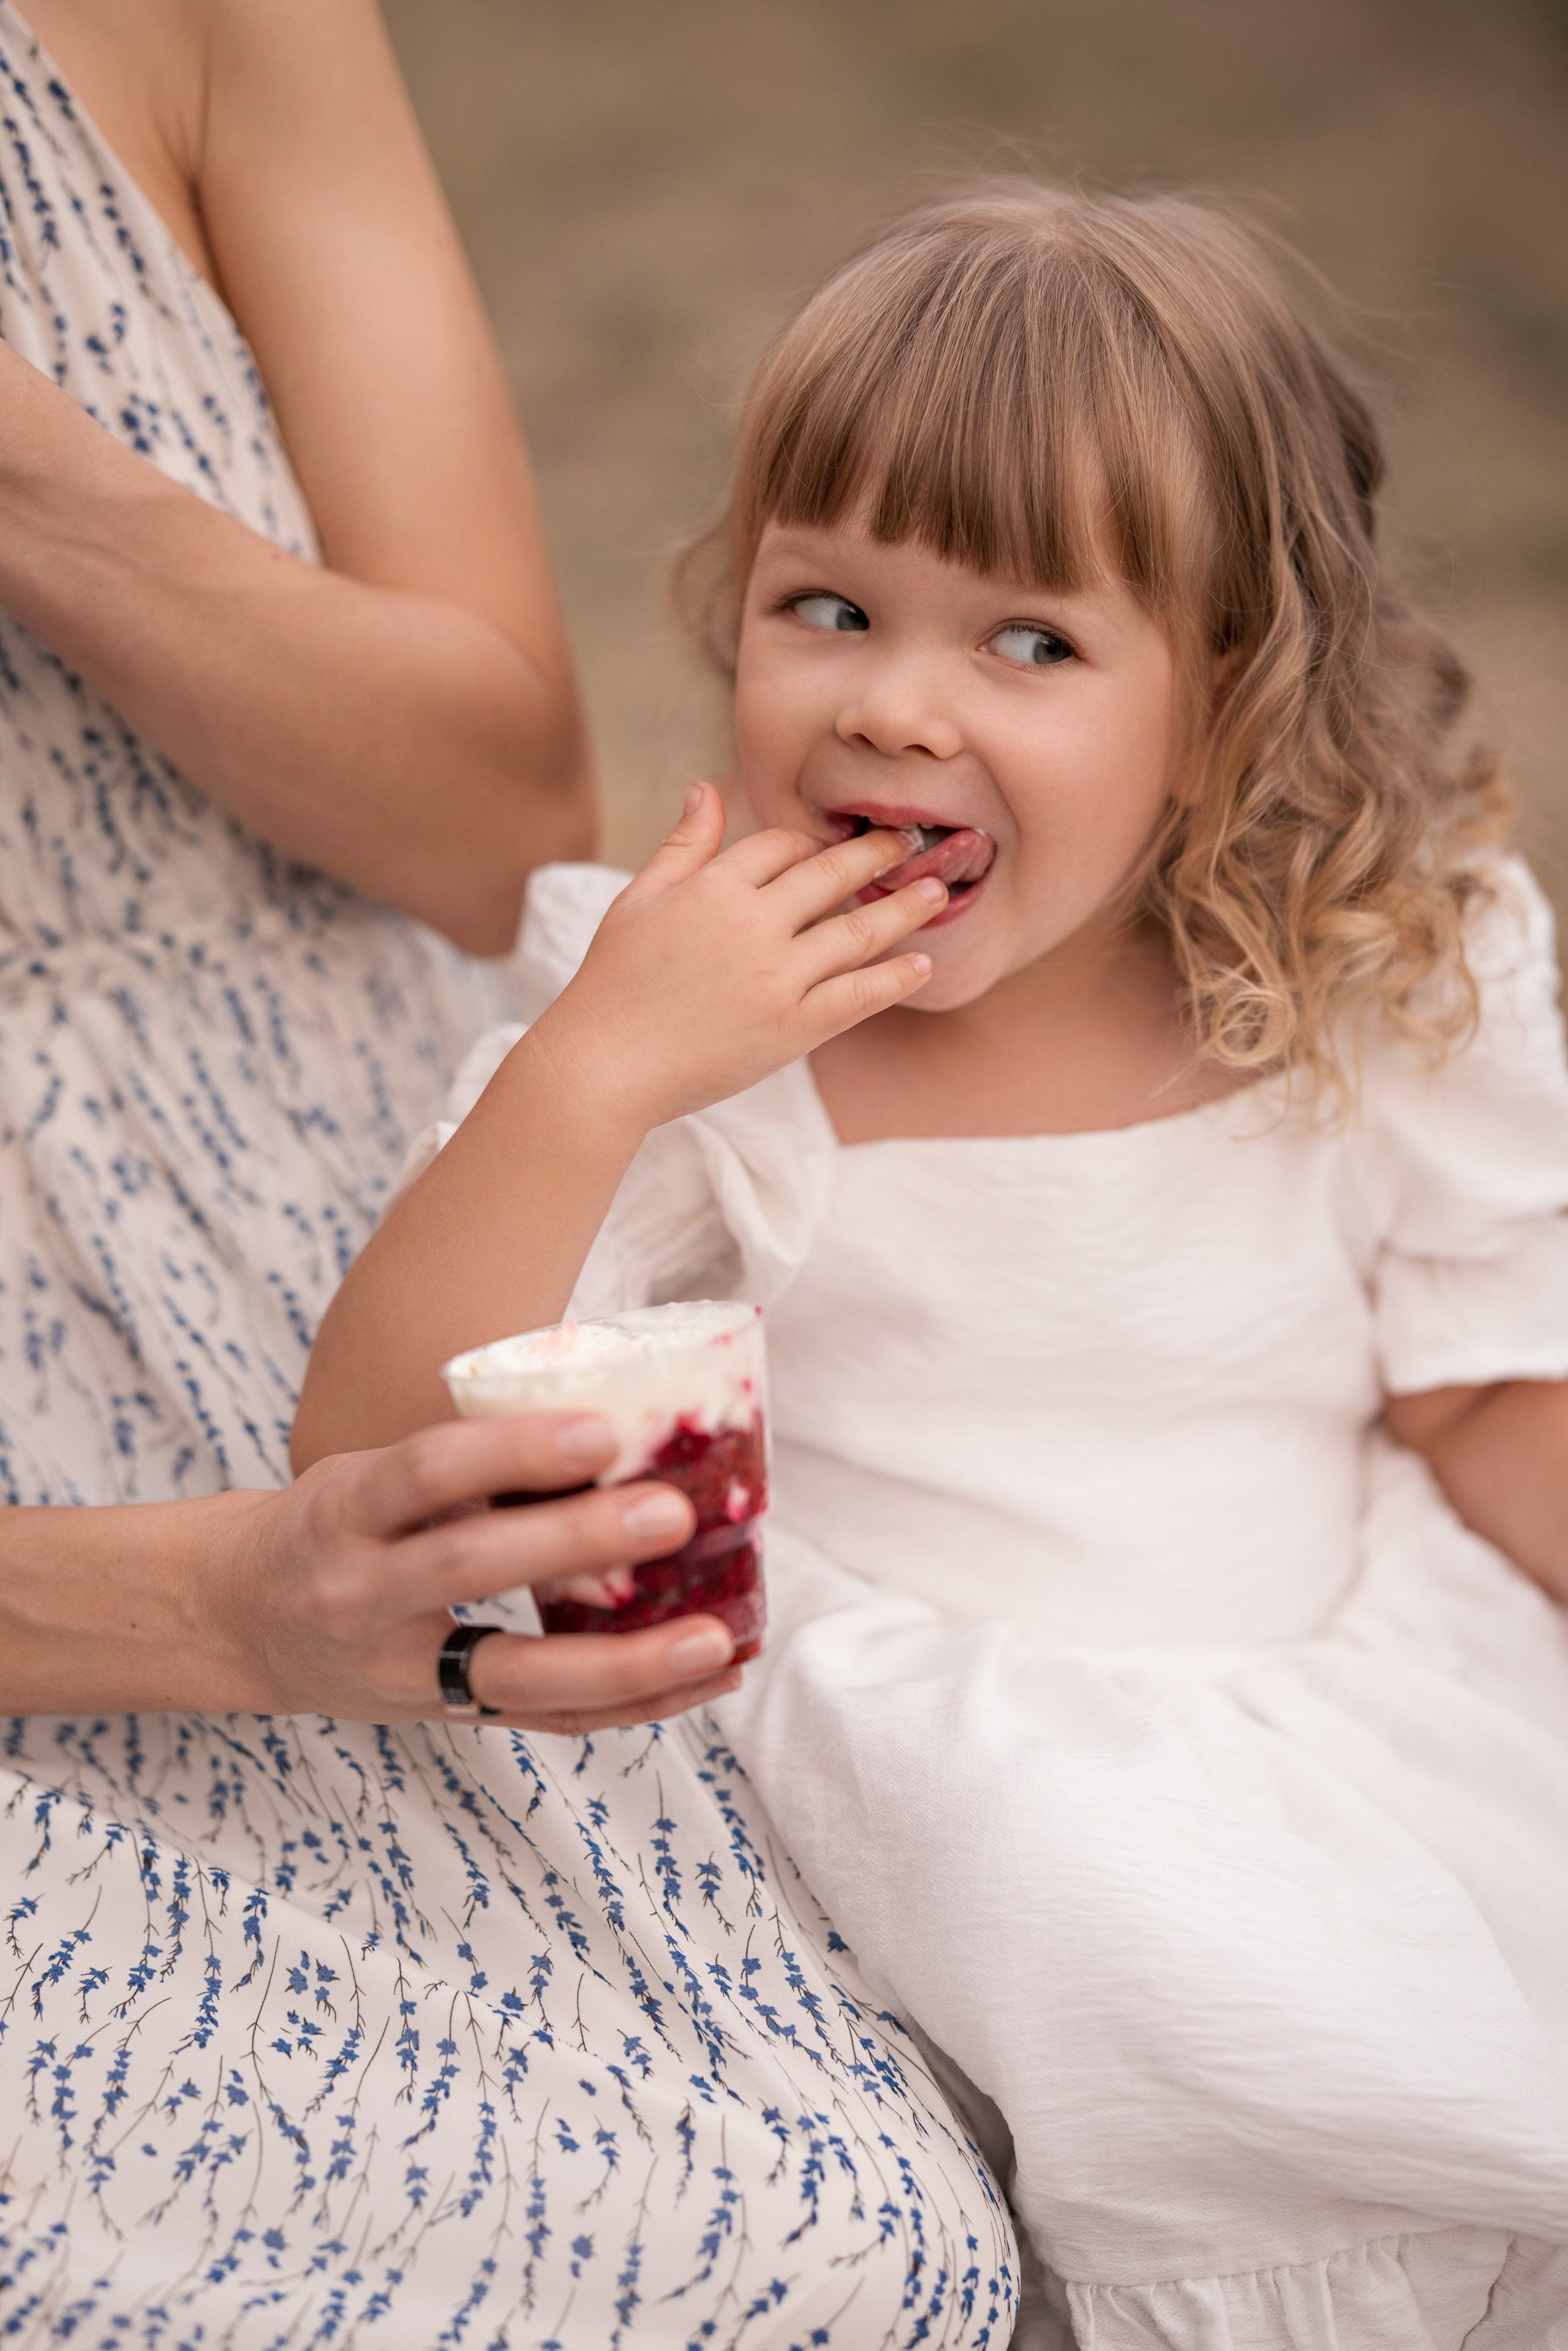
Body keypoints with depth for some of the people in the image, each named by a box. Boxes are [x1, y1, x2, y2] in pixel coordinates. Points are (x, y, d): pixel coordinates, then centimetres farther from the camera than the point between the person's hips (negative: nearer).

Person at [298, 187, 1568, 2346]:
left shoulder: (1385, 1019, -5)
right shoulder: (699, 1052, -10)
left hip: (1374, 1692, 3)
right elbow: (367, 1467, -17)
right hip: (931, 1742, -2)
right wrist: (593, 1070, -28)